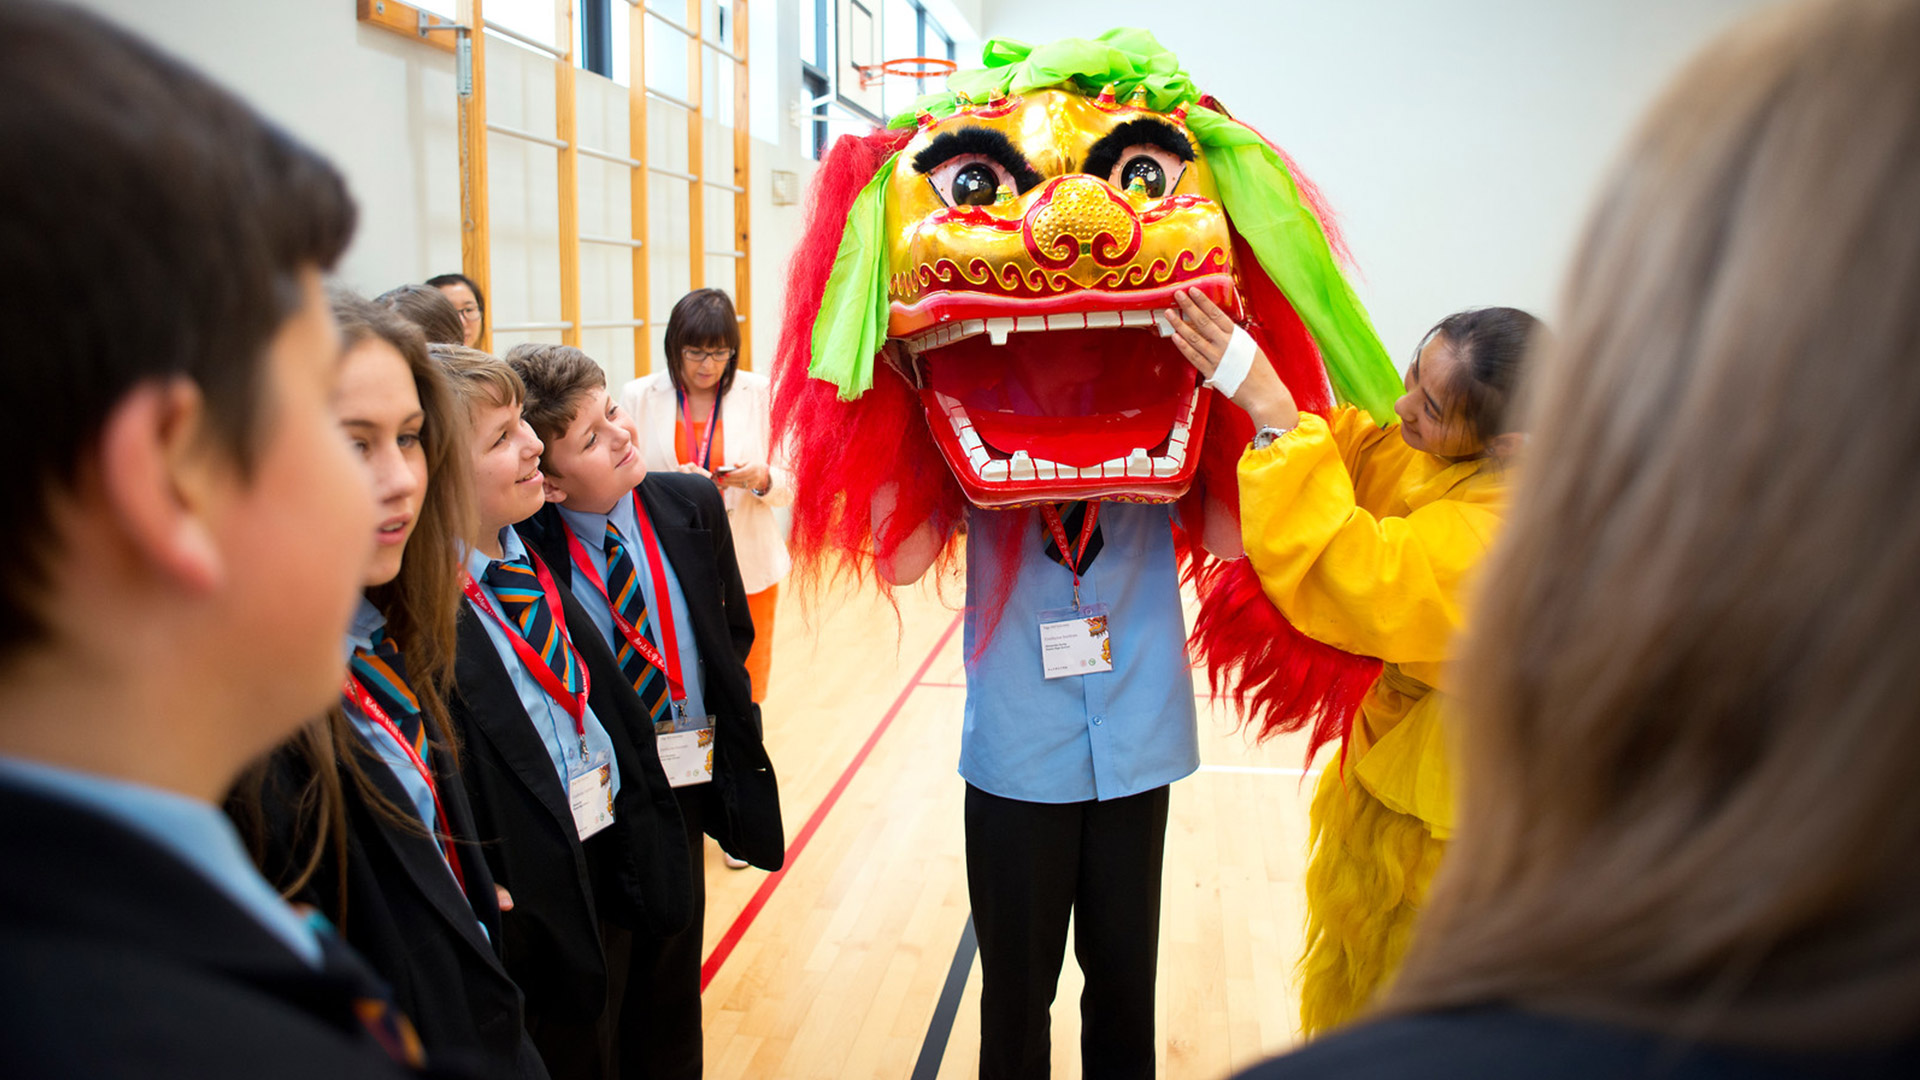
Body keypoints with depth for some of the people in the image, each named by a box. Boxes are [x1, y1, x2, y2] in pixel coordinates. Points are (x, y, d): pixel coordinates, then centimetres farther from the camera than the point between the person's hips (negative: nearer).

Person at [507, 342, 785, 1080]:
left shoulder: (692, 505, -2)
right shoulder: (518, 542, -15)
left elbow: (734, 629, 8)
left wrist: (727, 728, 3)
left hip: (682, 788, 3)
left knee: (669, 991, 21)